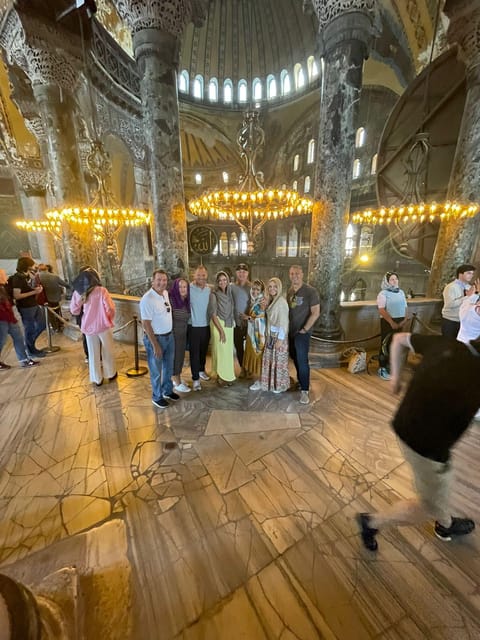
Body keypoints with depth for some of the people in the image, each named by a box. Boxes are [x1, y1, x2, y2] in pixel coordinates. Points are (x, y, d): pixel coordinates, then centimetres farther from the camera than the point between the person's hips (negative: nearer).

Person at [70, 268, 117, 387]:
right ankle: (111, 374, 31)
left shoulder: (77, 292, -3)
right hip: (103, 325, -3)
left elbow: (74, 311, 3)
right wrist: (109, 319, 4)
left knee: (93, 353, 15)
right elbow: (110, 309, -17)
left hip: (88, 326, 3)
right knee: (108, 351, 16)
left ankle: (97, 379, 25)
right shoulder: (101, 290, -15)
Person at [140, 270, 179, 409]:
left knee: (169, 367, 22)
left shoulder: (166, 293, 1)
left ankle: (167, 391, 43)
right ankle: (157, 397, 33)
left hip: (169, 336, 8)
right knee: (156, 370, 12)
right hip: (155, 338, -7)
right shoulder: (147, 299, -22)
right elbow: (146, 324, -21)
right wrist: (155, 345, -20)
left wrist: (169, 334, 14)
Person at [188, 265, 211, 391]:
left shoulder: (210, 289, 1)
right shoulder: (189, 289, -13)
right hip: (194, 327, -4)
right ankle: (195, 378, 18)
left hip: (206, 326, 4)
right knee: (194, 352, 5)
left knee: (203, 351, 19)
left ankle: (201, 370, 41)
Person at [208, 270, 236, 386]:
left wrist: (232, 323, 6)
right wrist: (221, 330, -16)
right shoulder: (214, 295, -11)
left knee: (228, 351, 11)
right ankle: (221, 377, 16)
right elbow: (213, 314, -14)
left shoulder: (229, 293, 6)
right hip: (218, 325, -6)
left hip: (229, 325, 6)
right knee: (221, 351, 1)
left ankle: (228, 375, 25)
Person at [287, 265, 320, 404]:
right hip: (290, 330, 6)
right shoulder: (289, 291, 7)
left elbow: (315, 313, -14)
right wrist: (287, 326, 6)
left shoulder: (311, 291, -12)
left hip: (302, 332, -6)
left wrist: (304, 329, -15)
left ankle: (305, 390, 7)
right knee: (294, 357, 16)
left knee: (302, 360, -6)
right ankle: (301, 381, 36)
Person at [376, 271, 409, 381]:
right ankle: (382, 368, 4)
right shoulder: (383, 293, -8)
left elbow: (405, 308, 14)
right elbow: (382, 310, -17)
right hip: (388, 322, -6)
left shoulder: (401, 292, 12)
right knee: (386, 345, -4)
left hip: (400, 322, 7)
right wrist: (392, 322, -20)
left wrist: (405, 319, -2)